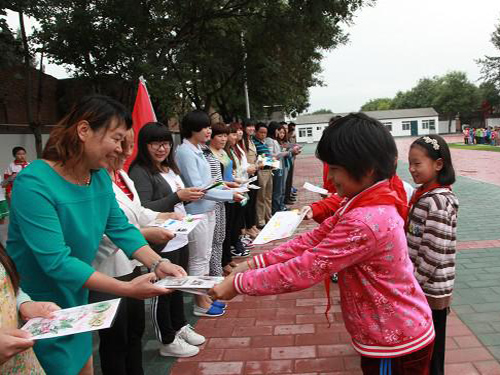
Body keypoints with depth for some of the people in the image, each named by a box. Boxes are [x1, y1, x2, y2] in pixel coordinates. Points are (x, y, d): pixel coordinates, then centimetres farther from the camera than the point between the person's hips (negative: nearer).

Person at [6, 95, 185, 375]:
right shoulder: (34, 184, -28)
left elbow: (121, 228, -1)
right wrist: (126, 289, -32)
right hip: (37, 308, -7)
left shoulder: (101, 177, -4)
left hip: (76, 300, 7)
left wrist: (157, 264, -15)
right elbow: (56, 262, -30)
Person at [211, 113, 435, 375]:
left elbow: (303, 270, -28)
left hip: (395, 345, -8)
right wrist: (254, 263, -7)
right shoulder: (367, 205, 1)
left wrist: (237, 284, -19)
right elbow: (313, 241, -1)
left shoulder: (365, 221, -31)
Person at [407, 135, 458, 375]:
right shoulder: (423, 194, 5)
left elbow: (434, 255, -24)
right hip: (421, 286, 8)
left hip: (430, 289, -8)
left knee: (430, 351, 9)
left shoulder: (438, 201, -22)